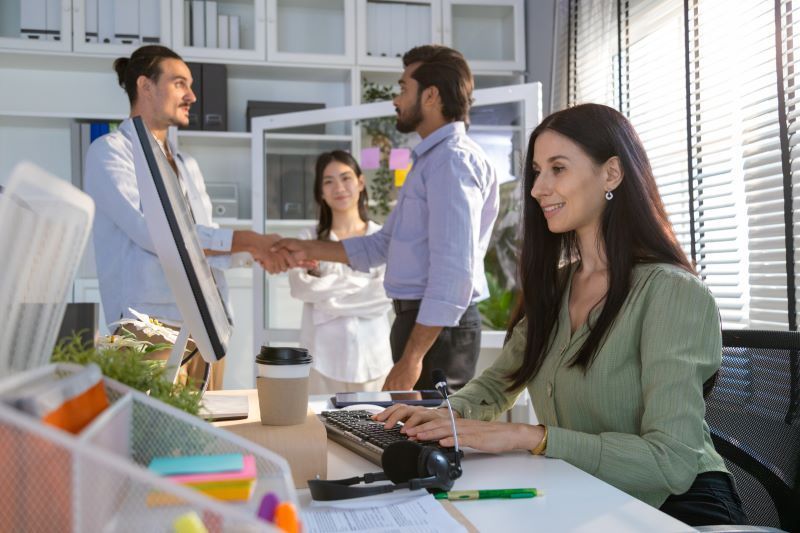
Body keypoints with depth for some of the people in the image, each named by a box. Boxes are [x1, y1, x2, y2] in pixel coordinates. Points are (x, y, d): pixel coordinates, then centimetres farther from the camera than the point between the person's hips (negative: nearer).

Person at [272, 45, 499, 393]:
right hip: (422, 319, 10)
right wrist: (309, 250, 17)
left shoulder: (453, 160, -14)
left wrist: (412, 355, -24)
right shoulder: (431, 159, 19)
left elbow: (454, 269, -23)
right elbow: (384, 244, 22)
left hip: (437, 326, -10)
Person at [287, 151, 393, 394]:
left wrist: (329, 298, -8)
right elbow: (301, 286, -8)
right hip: (322, 356, 0)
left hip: (371, 355, 0)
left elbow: (385, 293, -8)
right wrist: (361, 284, -12)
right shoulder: (311, 239, 6)